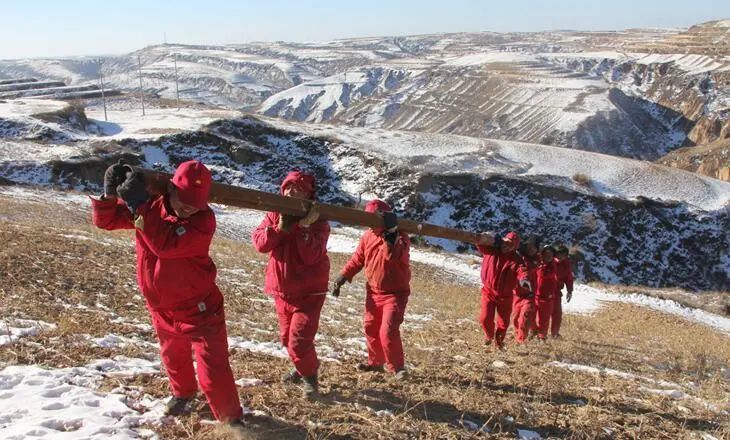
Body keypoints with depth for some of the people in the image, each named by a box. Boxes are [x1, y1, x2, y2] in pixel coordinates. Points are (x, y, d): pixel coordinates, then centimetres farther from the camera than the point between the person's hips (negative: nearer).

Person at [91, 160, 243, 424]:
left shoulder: (204, 219, -25)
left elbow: (166, 245, -36)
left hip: (199, 309, -6)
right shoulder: (150, 206, -8)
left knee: (212, 369, -6)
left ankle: (231, 419, 11)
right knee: (173, 357, 28)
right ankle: (183, 393, 56)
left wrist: (138, 204, -36)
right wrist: (109, 193, -24)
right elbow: (104, 219, -2)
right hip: (161, 308, 6)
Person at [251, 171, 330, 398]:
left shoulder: (317, 221, -13)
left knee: (299, 341, -12)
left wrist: (304, 227, -34)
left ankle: (310, 376, 14)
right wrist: (280, 227, -26)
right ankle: (304, 368, 44)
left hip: (309, 292, -5)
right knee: (287, 337, 19)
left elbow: (311, 256, -26)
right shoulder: (275, 215, 1)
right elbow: (259, 243, -13)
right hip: (282, 289, 6)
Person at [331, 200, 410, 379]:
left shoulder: (401, 237, -14)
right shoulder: (368, 236, 3)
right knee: (370, 328, 12)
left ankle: (397, 367, 0)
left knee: (388, 330, -16)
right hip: (374, 292, 6)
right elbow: (357, 259, 10)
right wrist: (343, 276, 2)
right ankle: (375, 362, 30)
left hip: (395, 293, -6)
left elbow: (394, 255, -34)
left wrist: (390, 236, -42)